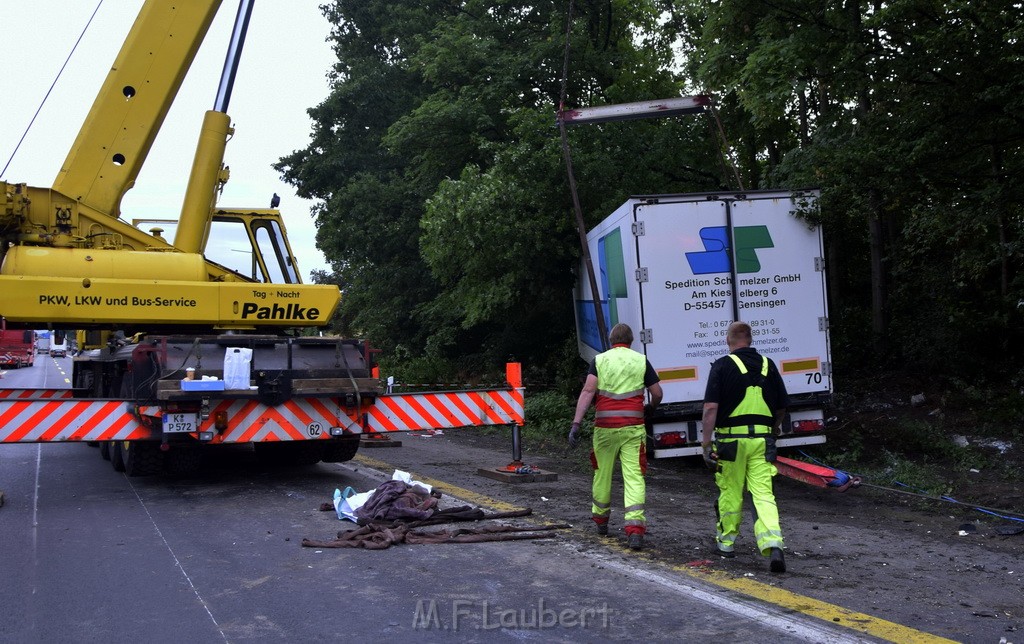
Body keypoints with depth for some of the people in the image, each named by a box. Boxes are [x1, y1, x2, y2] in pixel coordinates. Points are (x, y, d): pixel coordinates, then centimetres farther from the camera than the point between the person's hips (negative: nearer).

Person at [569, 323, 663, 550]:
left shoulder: (600, 360, 3)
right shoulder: (641, 360, 6)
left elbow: (588, 391, -9)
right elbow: (657, 393, 8)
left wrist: (576, 423, -14)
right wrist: (652, 406, 32)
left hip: (605, 426, 0)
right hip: (633, 427, 0)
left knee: (602, 474, 16)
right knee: (634, 476, -2)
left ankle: (601, 519, 34)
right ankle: (635, 529, -13)